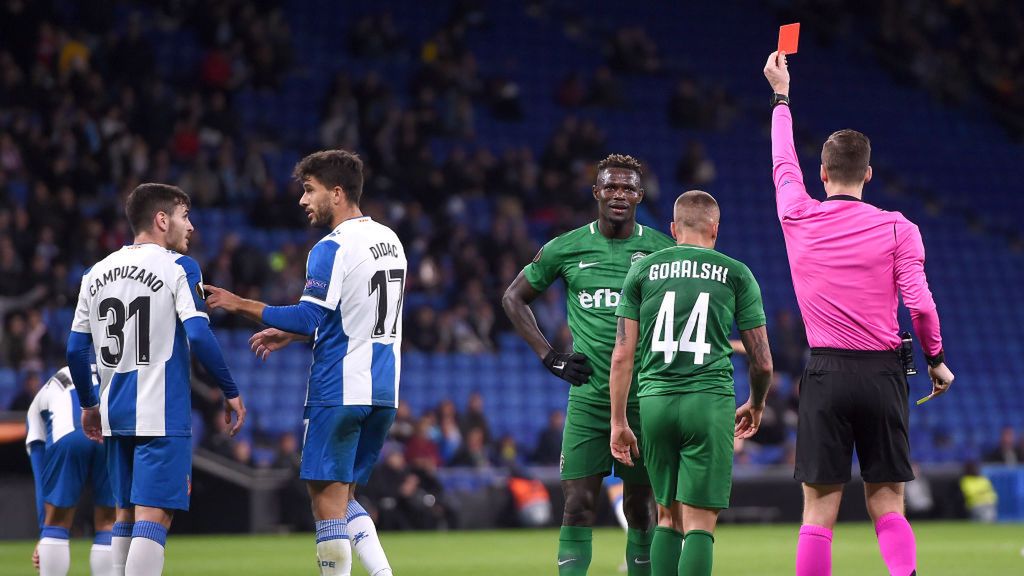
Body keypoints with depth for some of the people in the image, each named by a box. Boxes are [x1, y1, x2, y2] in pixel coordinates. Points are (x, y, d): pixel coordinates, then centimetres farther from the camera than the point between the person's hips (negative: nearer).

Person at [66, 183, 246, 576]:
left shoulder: (96, 273, 11)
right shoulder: (178, 268, -6)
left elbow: (76, 349, 12)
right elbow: (198, 337, -16)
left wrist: (88, 404, 24)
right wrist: (231, 392, -6)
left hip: (114, 413, 6)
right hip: (161, 414, -6)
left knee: (126, 516, 15)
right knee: (154, 516, -10)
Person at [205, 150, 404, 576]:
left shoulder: (332, 249, -12)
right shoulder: (390, 241, 14)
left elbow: (309, 318, -18)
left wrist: (241, 305, -9)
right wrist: (290, 334, 24)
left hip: (339, 391, -8)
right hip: (383, 393, 8)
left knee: (328, 498, -2)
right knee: (342, 498, 16)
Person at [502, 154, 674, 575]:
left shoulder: (661, 250, 2)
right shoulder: (566, 249, 2)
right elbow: (514, 298, 14)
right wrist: (549, 356, 5)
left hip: (644, 397, 0)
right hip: (588, 395, 0)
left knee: (639, 509, 7)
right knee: (579, 506, -6)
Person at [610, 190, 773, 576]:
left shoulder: (642, 270, 10)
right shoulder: (736, 274, 7)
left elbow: (623, 354, 6)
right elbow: (762, 361, 8)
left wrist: (618, 422, 11)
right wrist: (756, 405, 27)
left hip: (655, 400, 2)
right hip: (710, 400, -2)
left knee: (668, 518, 15)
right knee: (700, 523, -4)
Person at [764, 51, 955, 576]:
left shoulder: (799, 218, 3)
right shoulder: (897, 228, -2)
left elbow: (783, 164, 21)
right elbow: (919, 302, -7)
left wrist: (781, 96, 35)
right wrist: (935, 358, 9)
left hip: (824, 375, 0)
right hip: (883, 372, 0)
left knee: (818, 512, 0)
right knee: (886, 505, 5)